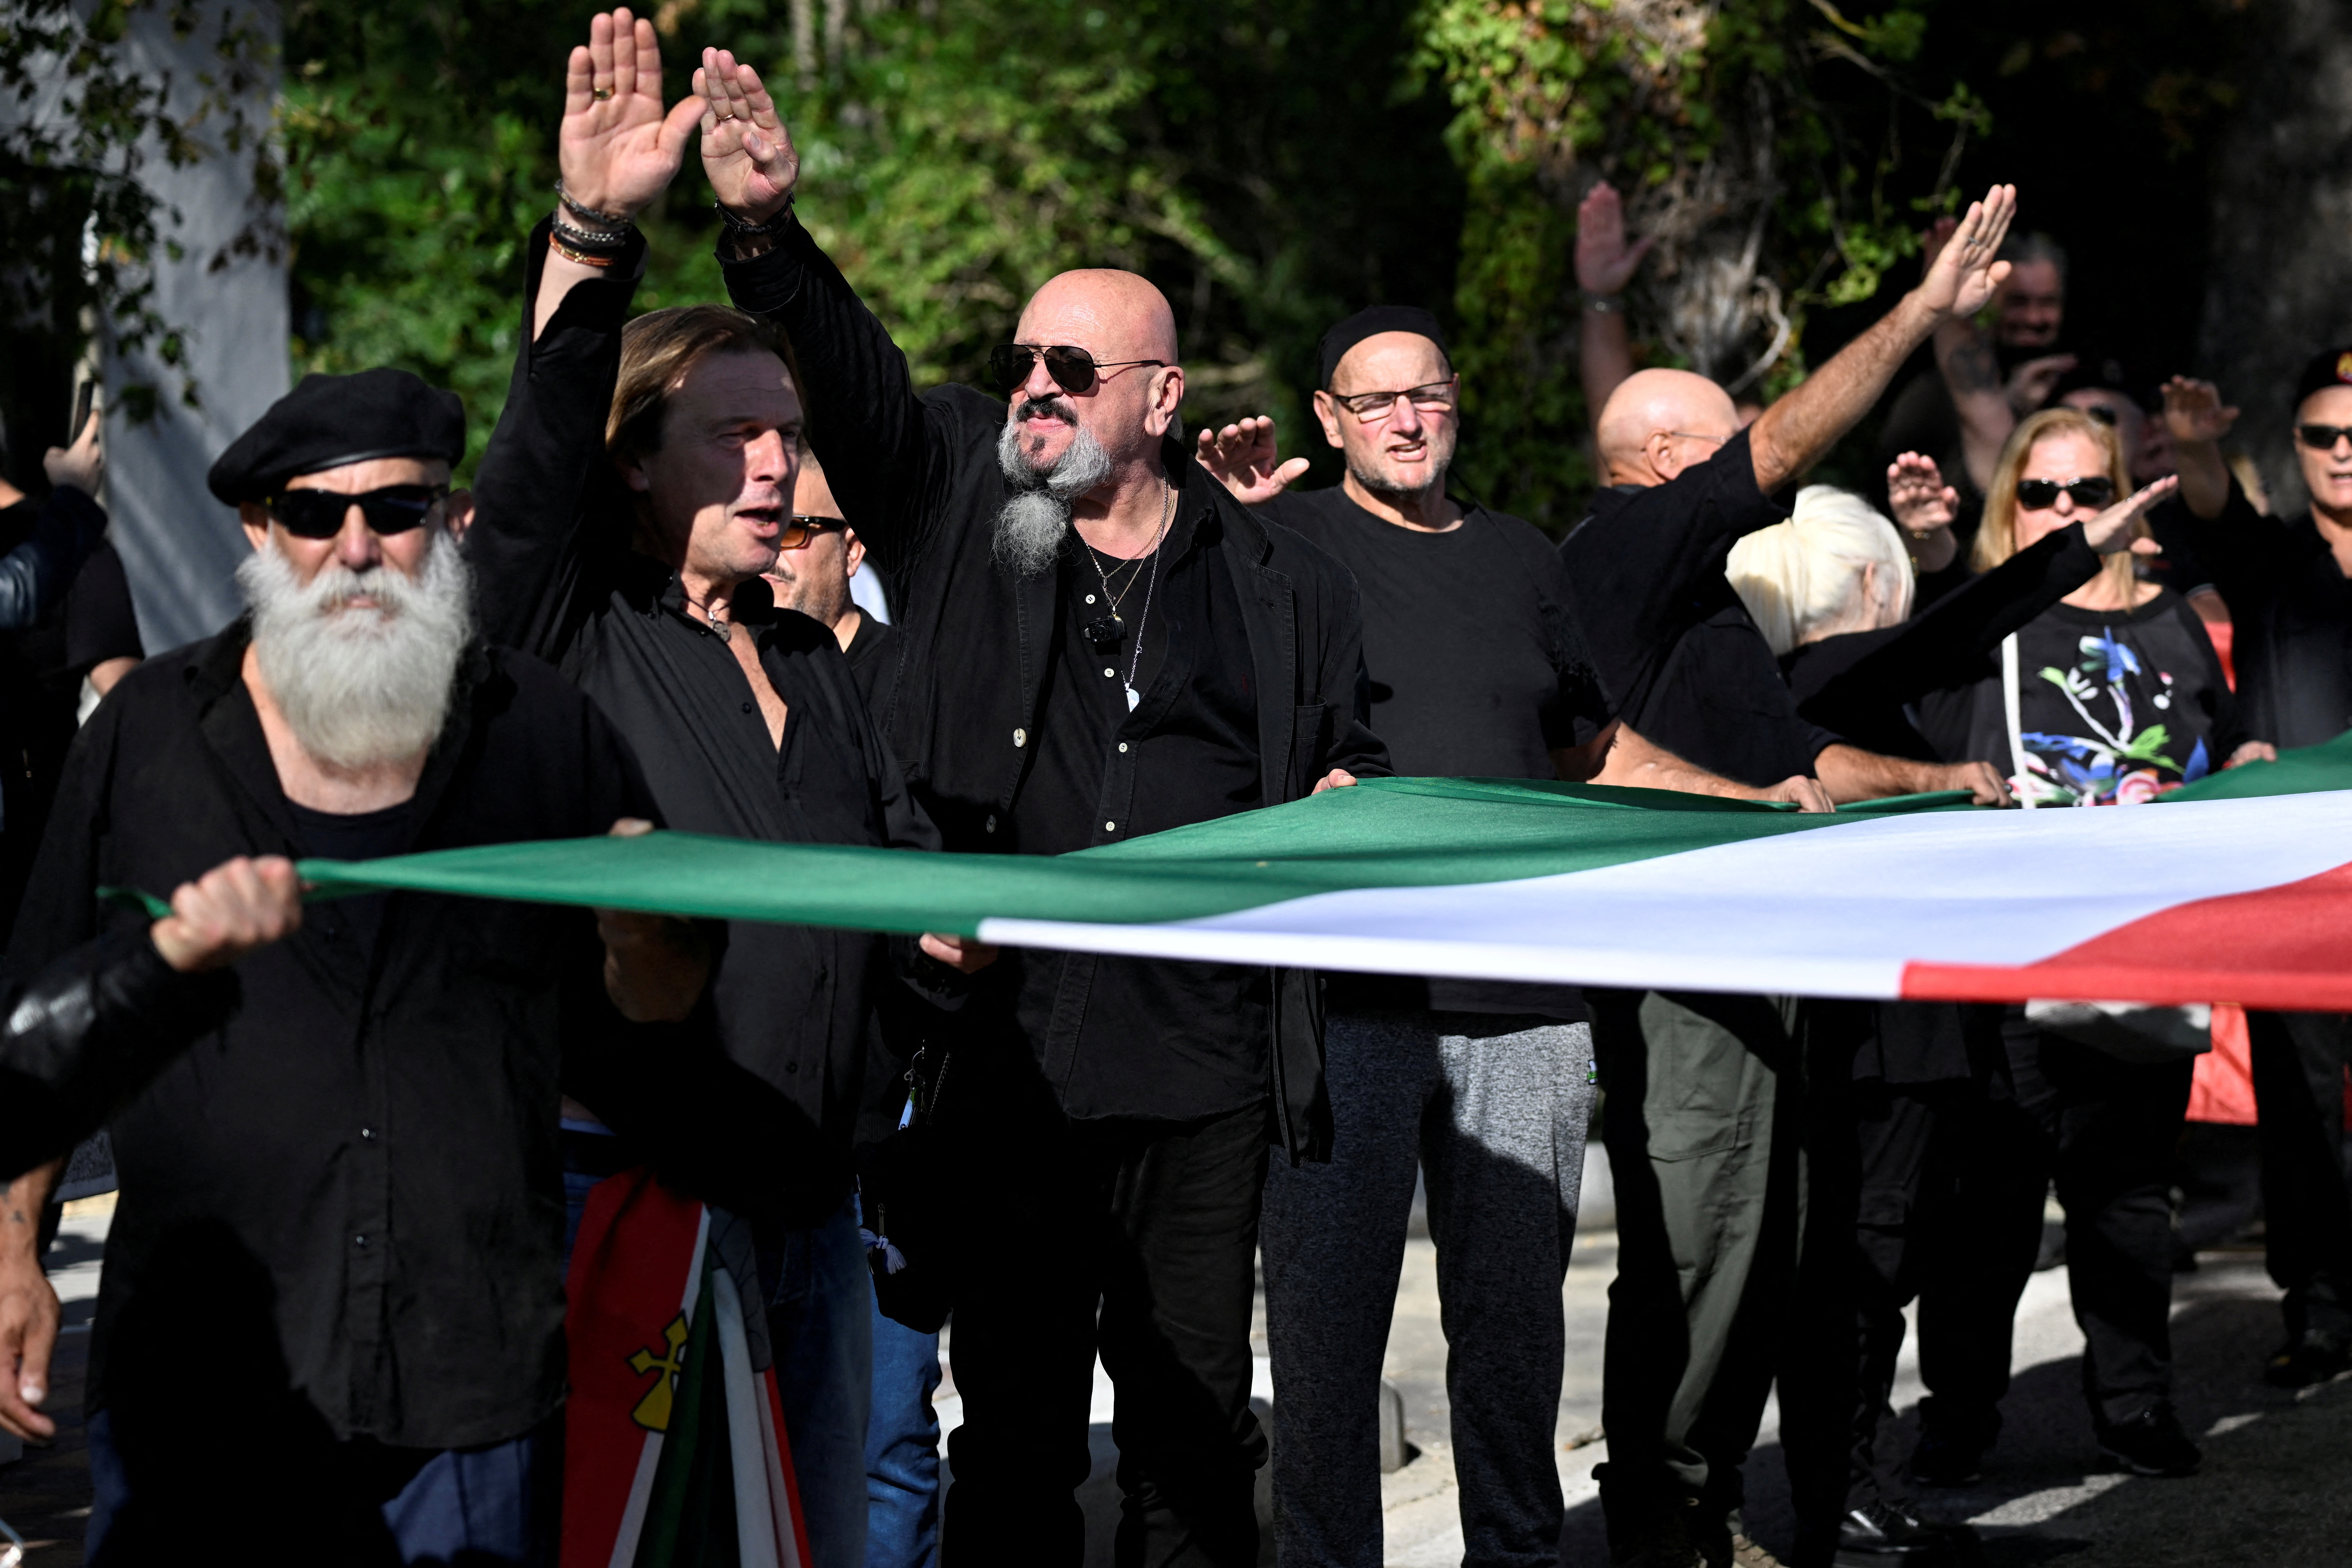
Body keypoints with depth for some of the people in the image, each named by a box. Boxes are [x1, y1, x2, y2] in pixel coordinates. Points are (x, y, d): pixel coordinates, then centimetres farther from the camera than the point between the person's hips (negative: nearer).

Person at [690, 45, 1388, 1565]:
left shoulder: (1284, 583, 9)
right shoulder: (958, 502, 7)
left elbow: (1353, 760, 22)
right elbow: (849, 373, -9)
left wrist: (1347, 805, -1)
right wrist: (769, 234, -26)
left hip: (1204, 1079, 1)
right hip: (1007, 1065, -1)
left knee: (1196, 1424, 9)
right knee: (1016, 1422, 6)